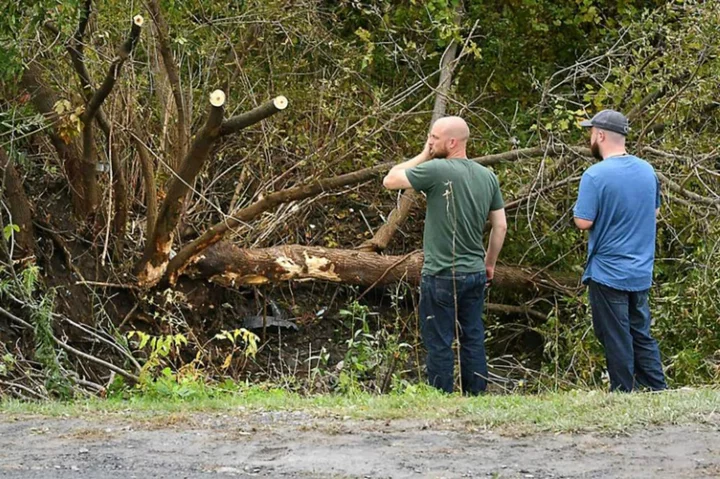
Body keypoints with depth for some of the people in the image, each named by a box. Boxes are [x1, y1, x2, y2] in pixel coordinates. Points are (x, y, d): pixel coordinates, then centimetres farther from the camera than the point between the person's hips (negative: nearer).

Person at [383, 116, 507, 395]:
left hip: (441, 275, -6)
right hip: (475, 274, 6)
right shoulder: (488, 177, 5)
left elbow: (390, 181, -7)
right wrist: (490, 263, 21)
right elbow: (500, 226, 10)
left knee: (439, 344, 1)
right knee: (473, 340, 13)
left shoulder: (436, 170, -16)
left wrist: (423, 157, 0)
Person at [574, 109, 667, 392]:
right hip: (641, 273, 6)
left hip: (608, 273, -6)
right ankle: (658, 393, 14)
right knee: (642, 337, 15)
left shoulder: (596, 176, -17)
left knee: (616, 341, 2)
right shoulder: (647, 171, 4)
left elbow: (583, 222, -19)